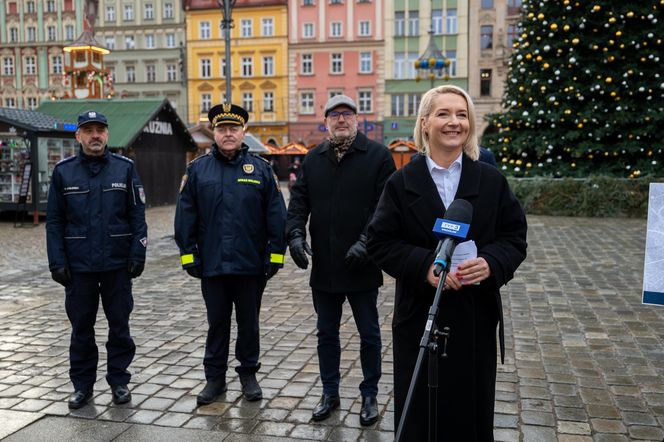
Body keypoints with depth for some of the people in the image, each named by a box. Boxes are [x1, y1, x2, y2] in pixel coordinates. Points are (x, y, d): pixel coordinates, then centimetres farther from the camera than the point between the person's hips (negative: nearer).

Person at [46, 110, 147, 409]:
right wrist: (57, 262, -4)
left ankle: (119, 380, 22)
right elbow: (54, 221, 3)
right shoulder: (63, 172, 4)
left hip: (117, 263, -1)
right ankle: (82, 385, 24)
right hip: (78, 265, 1)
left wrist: (137, 255, -8)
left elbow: (137, 215, 0)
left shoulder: (125, 168, 1)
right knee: (81, 327, 10)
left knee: (119, 325, 8)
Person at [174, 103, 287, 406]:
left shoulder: (261, 168, 1)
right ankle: (215, 378, 25)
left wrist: (275, 255, -4)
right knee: (217, 323, 12)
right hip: (212, 265, 1)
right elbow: (185, 217, 4)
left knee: (248, 322, 12)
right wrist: (189, 255, -1)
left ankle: (248, 374, 28)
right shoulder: (197, 170, 3)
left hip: (251, 266, 0)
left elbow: (276, 216, 0)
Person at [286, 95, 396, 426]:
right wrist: (295, 234, -10)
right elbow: (298, 201, 6)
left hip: (362, 266, -4)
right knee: (326, 334, 15)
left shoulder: (377, 156, -4)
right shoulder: (312, 159, 10)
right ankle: (330, 393, 31)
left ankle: (369, 395, 27)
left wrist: (366, 241, -20)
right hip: (323, 267, 4)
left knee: (369, 335, 10)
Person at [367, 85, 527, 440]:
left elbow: (514, 238, 5)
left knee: (472, 411, 12)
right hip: (419, 317, -1)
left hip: (476, 317, 2)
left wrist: (490, 263, -17)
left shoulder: (492, 181, 4)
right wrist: (425, 266, -19)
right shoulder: (402, 183, 0)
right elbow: (379, 242, -4)